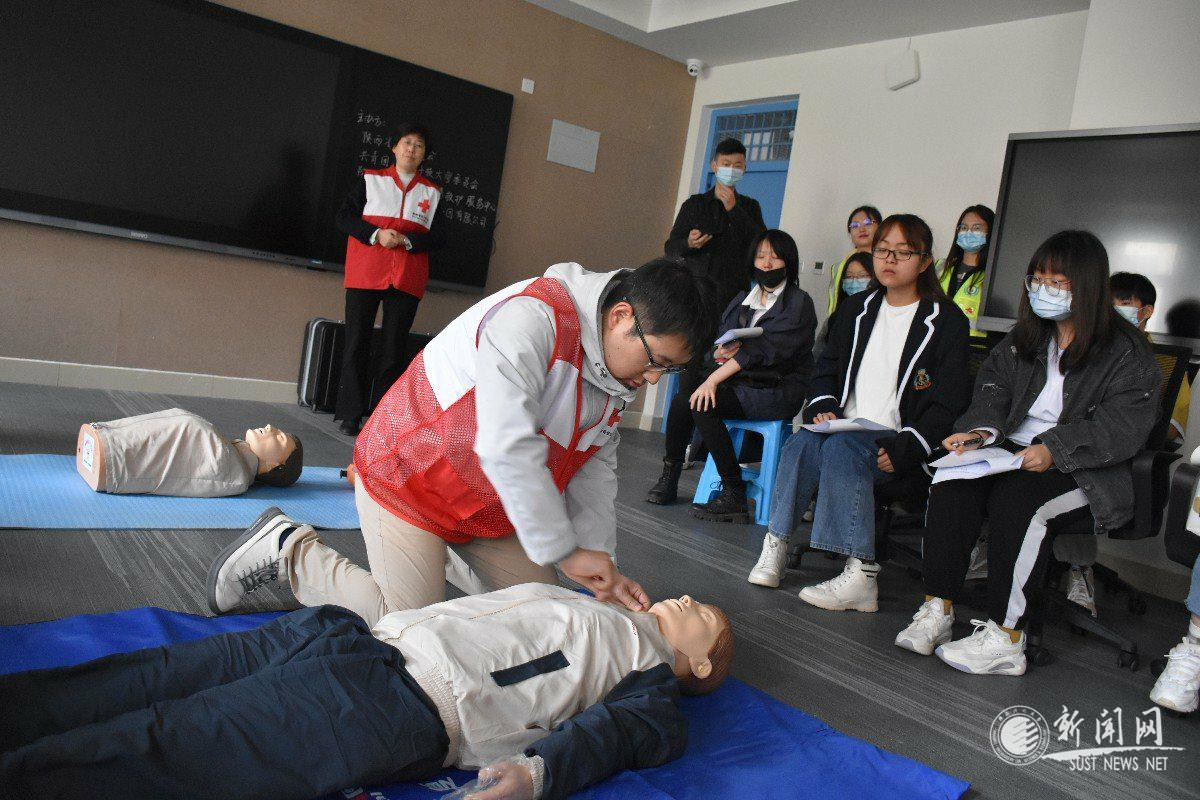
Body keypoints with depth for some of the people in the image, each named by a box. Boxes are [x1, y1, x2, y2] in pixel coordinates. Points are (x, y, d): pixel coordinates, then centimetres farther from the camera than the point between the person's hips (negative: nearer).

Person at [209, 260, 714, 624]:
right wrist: (564, 551, -29)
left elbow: (595, 472, 0)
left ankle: (439, 549, 24)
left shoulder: (616, 371, 0)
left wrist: (601, 568, -10)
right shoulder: (532, 317, -31)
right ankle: (288, 550, 10)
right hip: (405, 477, -9)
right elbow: (507, 447, -37)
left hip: (489, 509, 9)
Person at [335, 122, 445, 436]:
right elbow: (345, 216, 4)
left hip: (407, 280, 1)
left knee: (394, 349, 2)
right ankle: (351, 415, 4)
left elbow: (438, 238, 6)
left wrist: (406, 240, -10)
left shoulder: (432, 192, 13)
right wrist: (376, 234, -12)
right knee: (357, 344, -2)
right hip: (365, 275, -1)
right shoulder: (371, 180, 10)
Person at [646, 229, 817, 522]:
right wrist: (722, 350, -14)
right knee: (682, 399, -18)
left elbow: (765, 350, -17)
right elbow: (718, 342, 12)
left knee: (703, 406, -27)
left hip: (777, 390, -6)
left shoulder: (799, 303, -4)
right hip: (739, 381, 6)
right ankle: (668, 480, -5)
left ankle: (734, 497, -22)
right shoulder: (742, 300, 19)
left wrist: (715, 379, -23)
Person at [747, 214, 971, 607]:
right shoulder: (858, 308, 19)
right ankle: (775, 545, -24)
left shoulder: (946, 321, 3)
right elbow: (827, 365, 21)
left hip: (897, 440, -4)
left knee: (841, 449, -34)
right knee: (802, 443, -28)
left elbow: (950, 400, -4)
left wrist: (905, 448, -17)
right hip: (845, 427, 4)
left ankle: (860, 575, -35)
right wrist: (823, 404, -2)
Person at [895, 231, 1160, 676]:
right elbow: (994, 387, 10)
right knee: (951, 482, -26)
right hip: (1013, 452, 5)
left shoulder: (1126, 352, 0)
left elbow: (1123, 426, -11)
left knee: (1016, 499, -35)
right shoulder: (1024, 339, 19)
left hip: (1084, 472, -5)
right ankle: (936, 610, -25)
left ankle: (1005, 638, -30)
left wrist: (1055, 450, -25)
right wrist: (981, 430, -11)